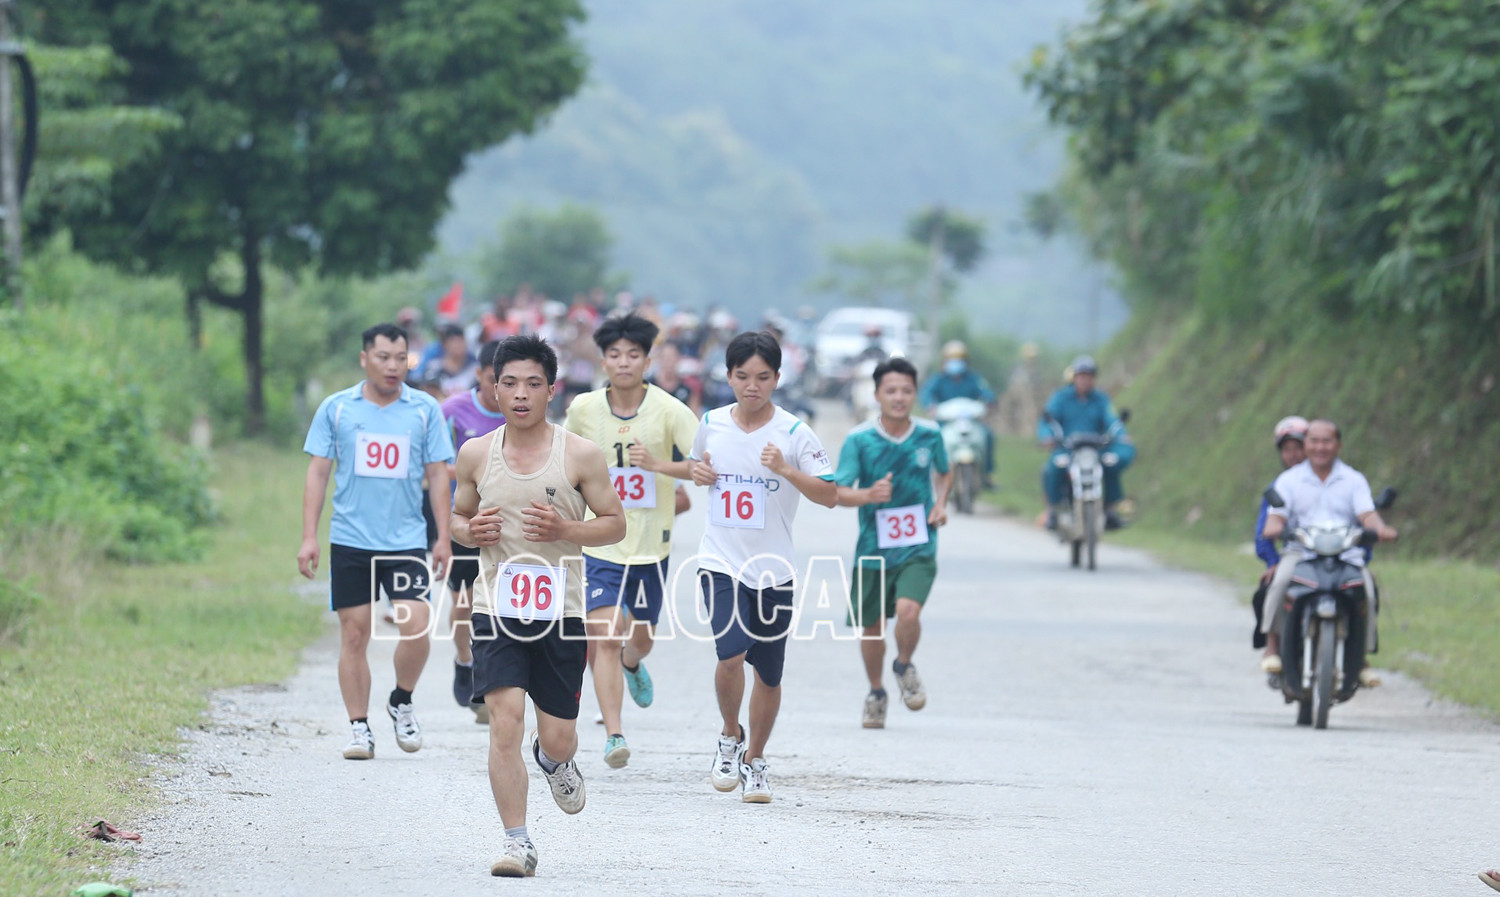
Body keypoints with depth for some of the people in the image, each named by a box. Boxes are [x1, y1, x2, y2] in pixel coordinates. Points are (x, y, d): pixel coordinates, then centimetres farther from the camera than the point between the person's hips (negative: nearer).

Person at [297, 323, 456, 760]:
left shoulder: (425, 410, 5)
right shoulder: (336, 408, 4)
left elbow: (437, 474, 8)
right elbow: (318, 472, 6)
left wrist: (443, 538, 2)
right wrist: (309, 537, 0)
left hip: (407, 540, 0)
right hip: (350, 541, 0)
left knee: (416, 627, -11)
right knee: (354, 634, 0)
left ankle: (401, 703, 14)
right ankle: (359, 728, 8)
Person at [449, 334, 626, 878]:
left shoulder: (580, 455, -3)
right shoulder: (476, 454, 4)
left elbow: (615, 524, 3)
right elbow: (458, 517, 17)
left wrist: (564, 530, -16)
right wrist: (470, 532, -7)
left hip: (561, 610, 0)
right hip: (497, 606, 1)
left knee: (557, 736, 5)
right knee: (505, 721, -15)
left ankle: (555, 761, 45)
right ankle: (518, 843, -10)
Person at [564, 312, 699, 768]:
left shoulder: (668, 410, -9)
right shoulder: (583, 409, -3)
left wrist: (659, 465, -25)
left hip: (651, 543, 1)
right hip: (600, 541, -1)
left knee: (641, 637, 17)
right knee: (605, 636, -15)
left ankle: (632, 665, 55)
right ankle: (614, 734, -17)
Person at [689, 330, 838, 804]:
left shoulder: (793, 433, -7)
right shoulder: (711, 424, 3)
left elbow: (829, 495, -9)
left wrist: (787, 469, -24)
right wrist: (697, 472, 2)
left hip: (774, 569, 0)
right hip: (721, 563, 0)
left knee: (769, 675, 9)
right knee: (731, 654, -20)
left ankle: (754, 760, 29)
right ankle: (730, 736, 6)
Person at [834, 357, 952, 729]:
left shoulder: (930, 435, -2)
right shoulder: (859, 439, -9)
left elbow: (945, 473, 19)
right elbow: (838, 492, -13)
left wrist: (941, 504, 0)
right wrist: (869, 495, -33)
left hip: (918, 548, -1)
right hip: (873, 548, 1)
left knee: (908, 610, -23)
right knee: (870, 628, 12)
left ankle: (905, 667, 8)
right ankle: (876, 693, 38)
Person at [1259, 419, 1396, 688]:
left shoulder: (1354, 480, 15)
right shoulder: (1289, 480, 15)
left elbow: (1367, 514, 0)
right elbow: (1277, 515, 3)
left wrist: (1380, 529, -24)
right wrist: (1273, 526, -23)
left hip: (1347, 554, 0)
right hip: (1300, 552, 0)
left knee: (1365, 590, -29)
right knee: (1282, 580, -33)